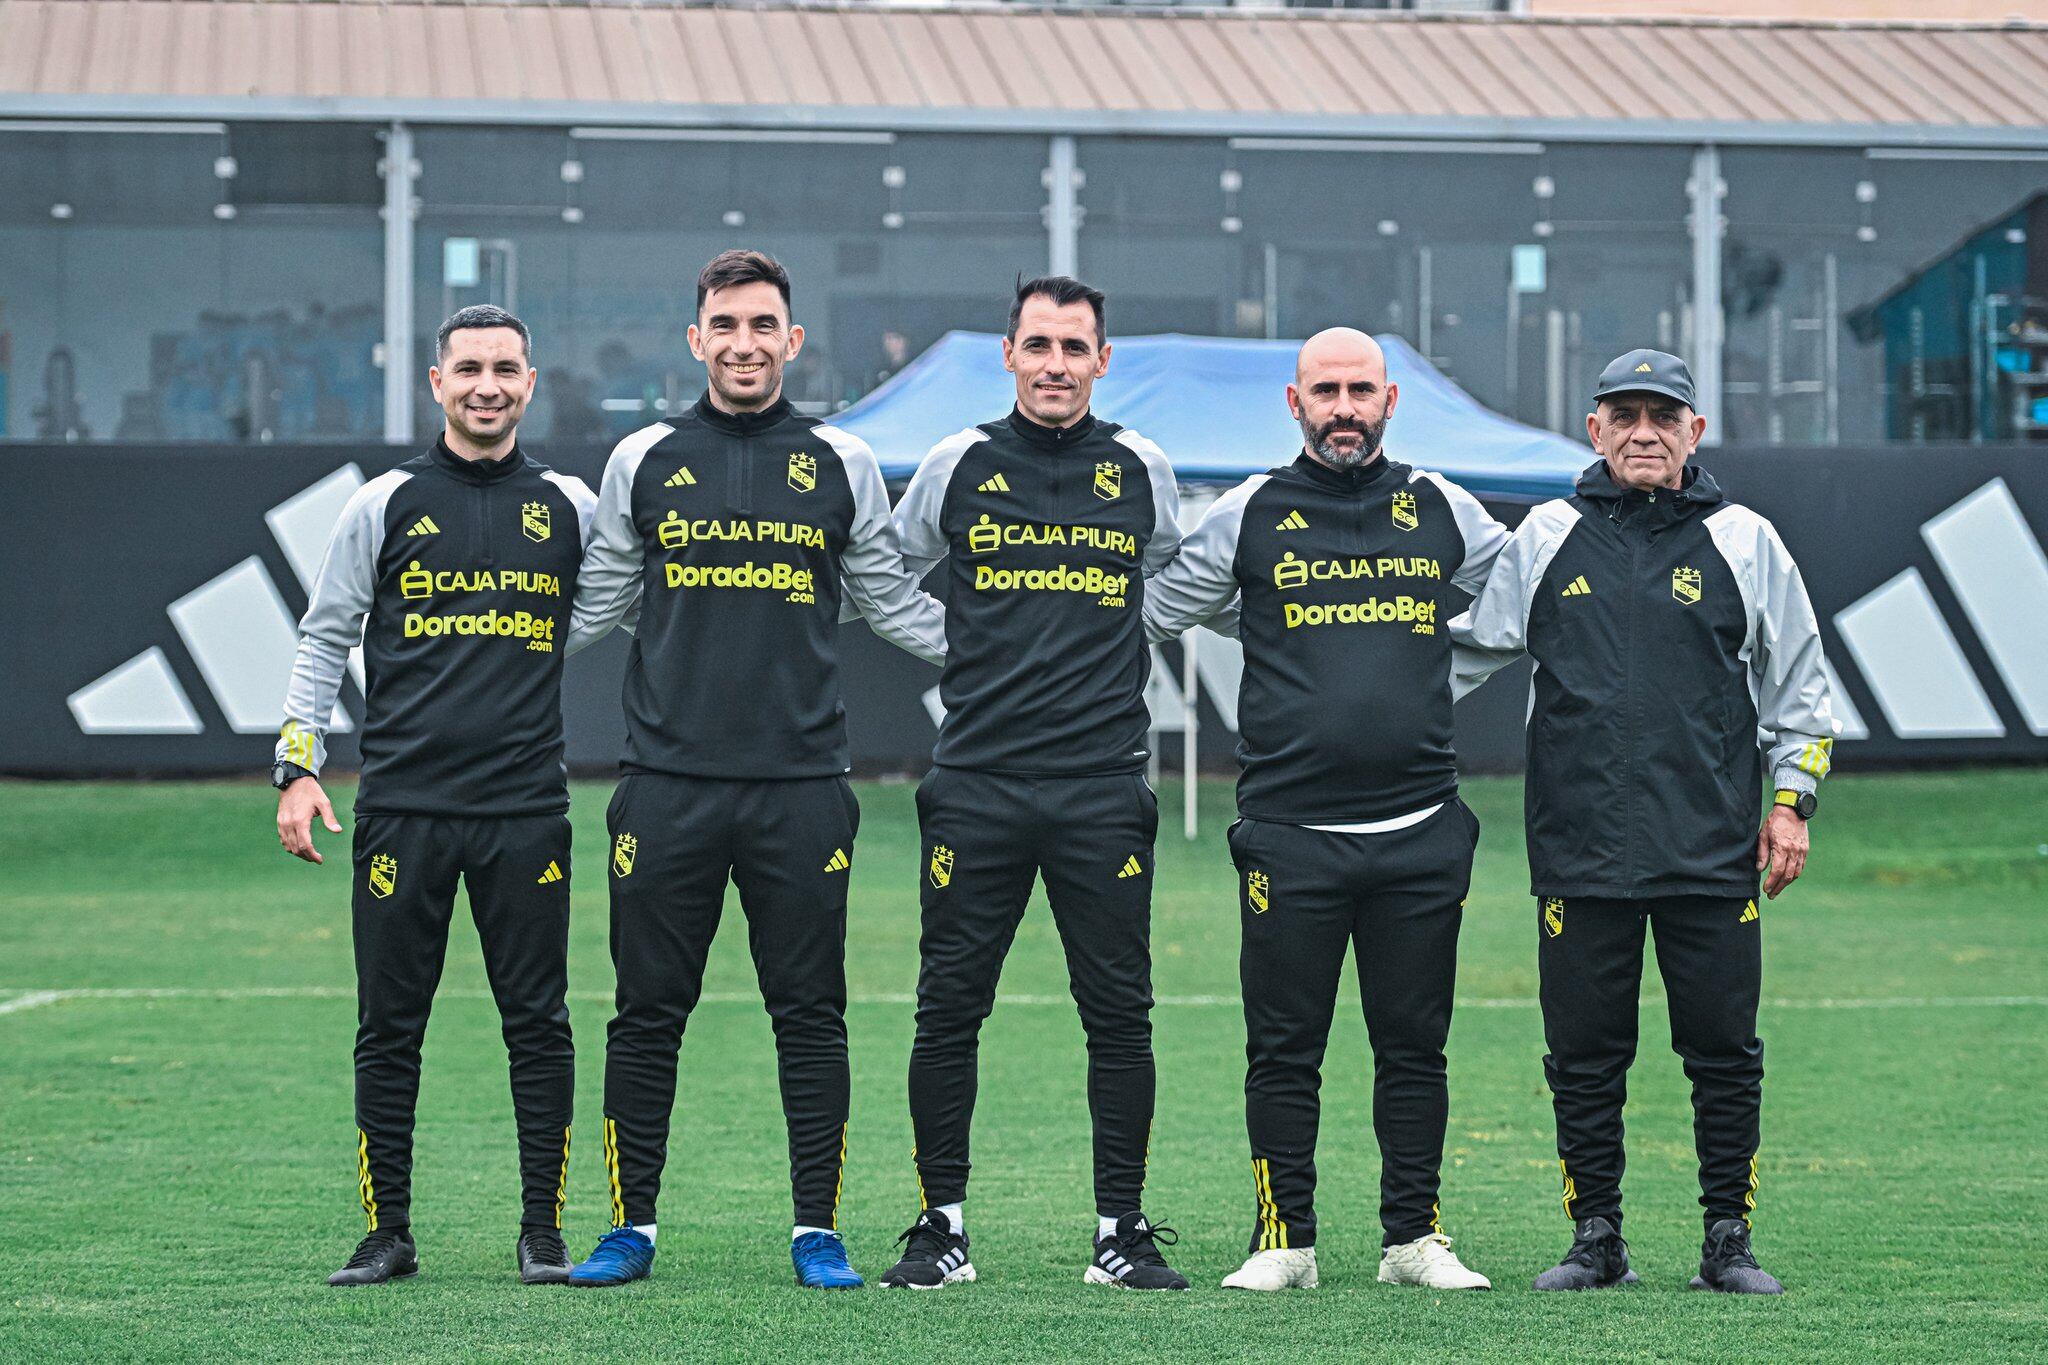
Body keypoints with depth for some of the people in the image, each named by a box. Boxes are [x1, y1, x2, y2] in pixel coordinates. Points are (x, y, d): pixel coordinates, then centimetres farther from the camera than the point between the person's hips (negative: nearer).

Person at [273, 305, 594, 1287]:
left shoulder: (569, 508, 9)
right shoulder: (384, 505, 6)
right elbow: (325, 640, 8)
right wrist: (298, 768, -1)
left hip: (527, 811, 1)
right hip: (402, 808, 0)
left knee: (538, 1023, 0)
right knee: (389, 1027, 2)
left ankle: (543, 1232, 9)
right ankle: (387, 1235, 9)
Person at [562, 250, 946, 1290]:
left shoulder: (840, 465, 7)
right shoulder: (643, 461, 8)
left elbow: (893, 602, 15)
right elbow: (593, 604, 16)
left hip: (801, 788, 0)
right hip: (668, 786, 0)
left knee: (809, 1014, 2)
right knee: (649, 1012, 3)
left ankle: (818, 1230, 9)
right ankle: (632, 1225, 13)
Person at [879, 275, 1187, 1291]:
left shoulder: (1142, 471, 7)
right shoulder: (958, 465, 4)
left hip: (1104, 787, 1)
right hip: (975, 786, 0)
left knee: (1120, 1014, 0)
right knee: (949, 1008, 0)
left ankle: (1122, 1232, 9)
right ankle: (941, 1230, 9)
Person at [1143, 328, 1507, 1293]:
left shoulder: (1444, 513, 8)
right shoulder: (1247, 516, 4)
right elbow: (1149, 615, 11)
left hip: (1421, 833, 1)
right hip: (1289, 834, -1)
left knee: (1414, 1047, 6)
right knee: (1283, 1049, 1)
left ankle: (1414, 1237, 15)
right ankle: (1284, 1240, 10)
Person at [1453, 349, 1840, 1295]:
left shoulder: (1742, 541, 6)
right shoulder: (1545, 540, 8)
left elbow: (1798, 680, 11)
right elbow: (1467, 648, 16)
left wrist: (1791, 799, 5)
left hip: (1714, 856, -1)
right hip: (1579, 853, 1)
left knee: (1724, 1055, 1)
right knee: (1585, 1058, 3)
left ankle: (1728, 1243, 11)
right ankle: (1596, 1241, 13)